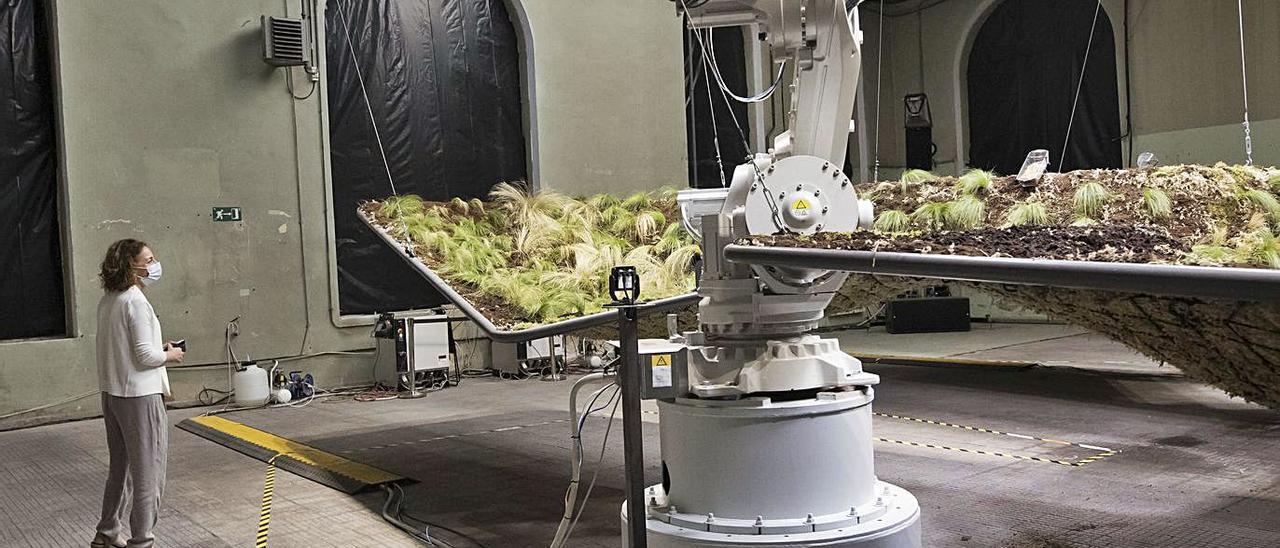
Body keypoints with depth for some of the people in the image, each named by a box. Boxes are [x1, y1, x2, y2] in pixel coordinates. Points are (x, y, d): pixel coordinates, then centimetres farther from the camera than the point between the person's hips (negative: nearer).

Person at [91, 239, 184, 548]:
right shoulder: (136, 302, -17)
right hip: (140, 396, -9)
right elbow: (145, 356, -19)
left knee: (120, 468, 21)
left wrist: (158, 348, 12)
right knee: (148, 474, 2)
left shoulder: (107, 301, 8)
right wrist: (170, 355, -2)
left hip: (111, 394, 9)